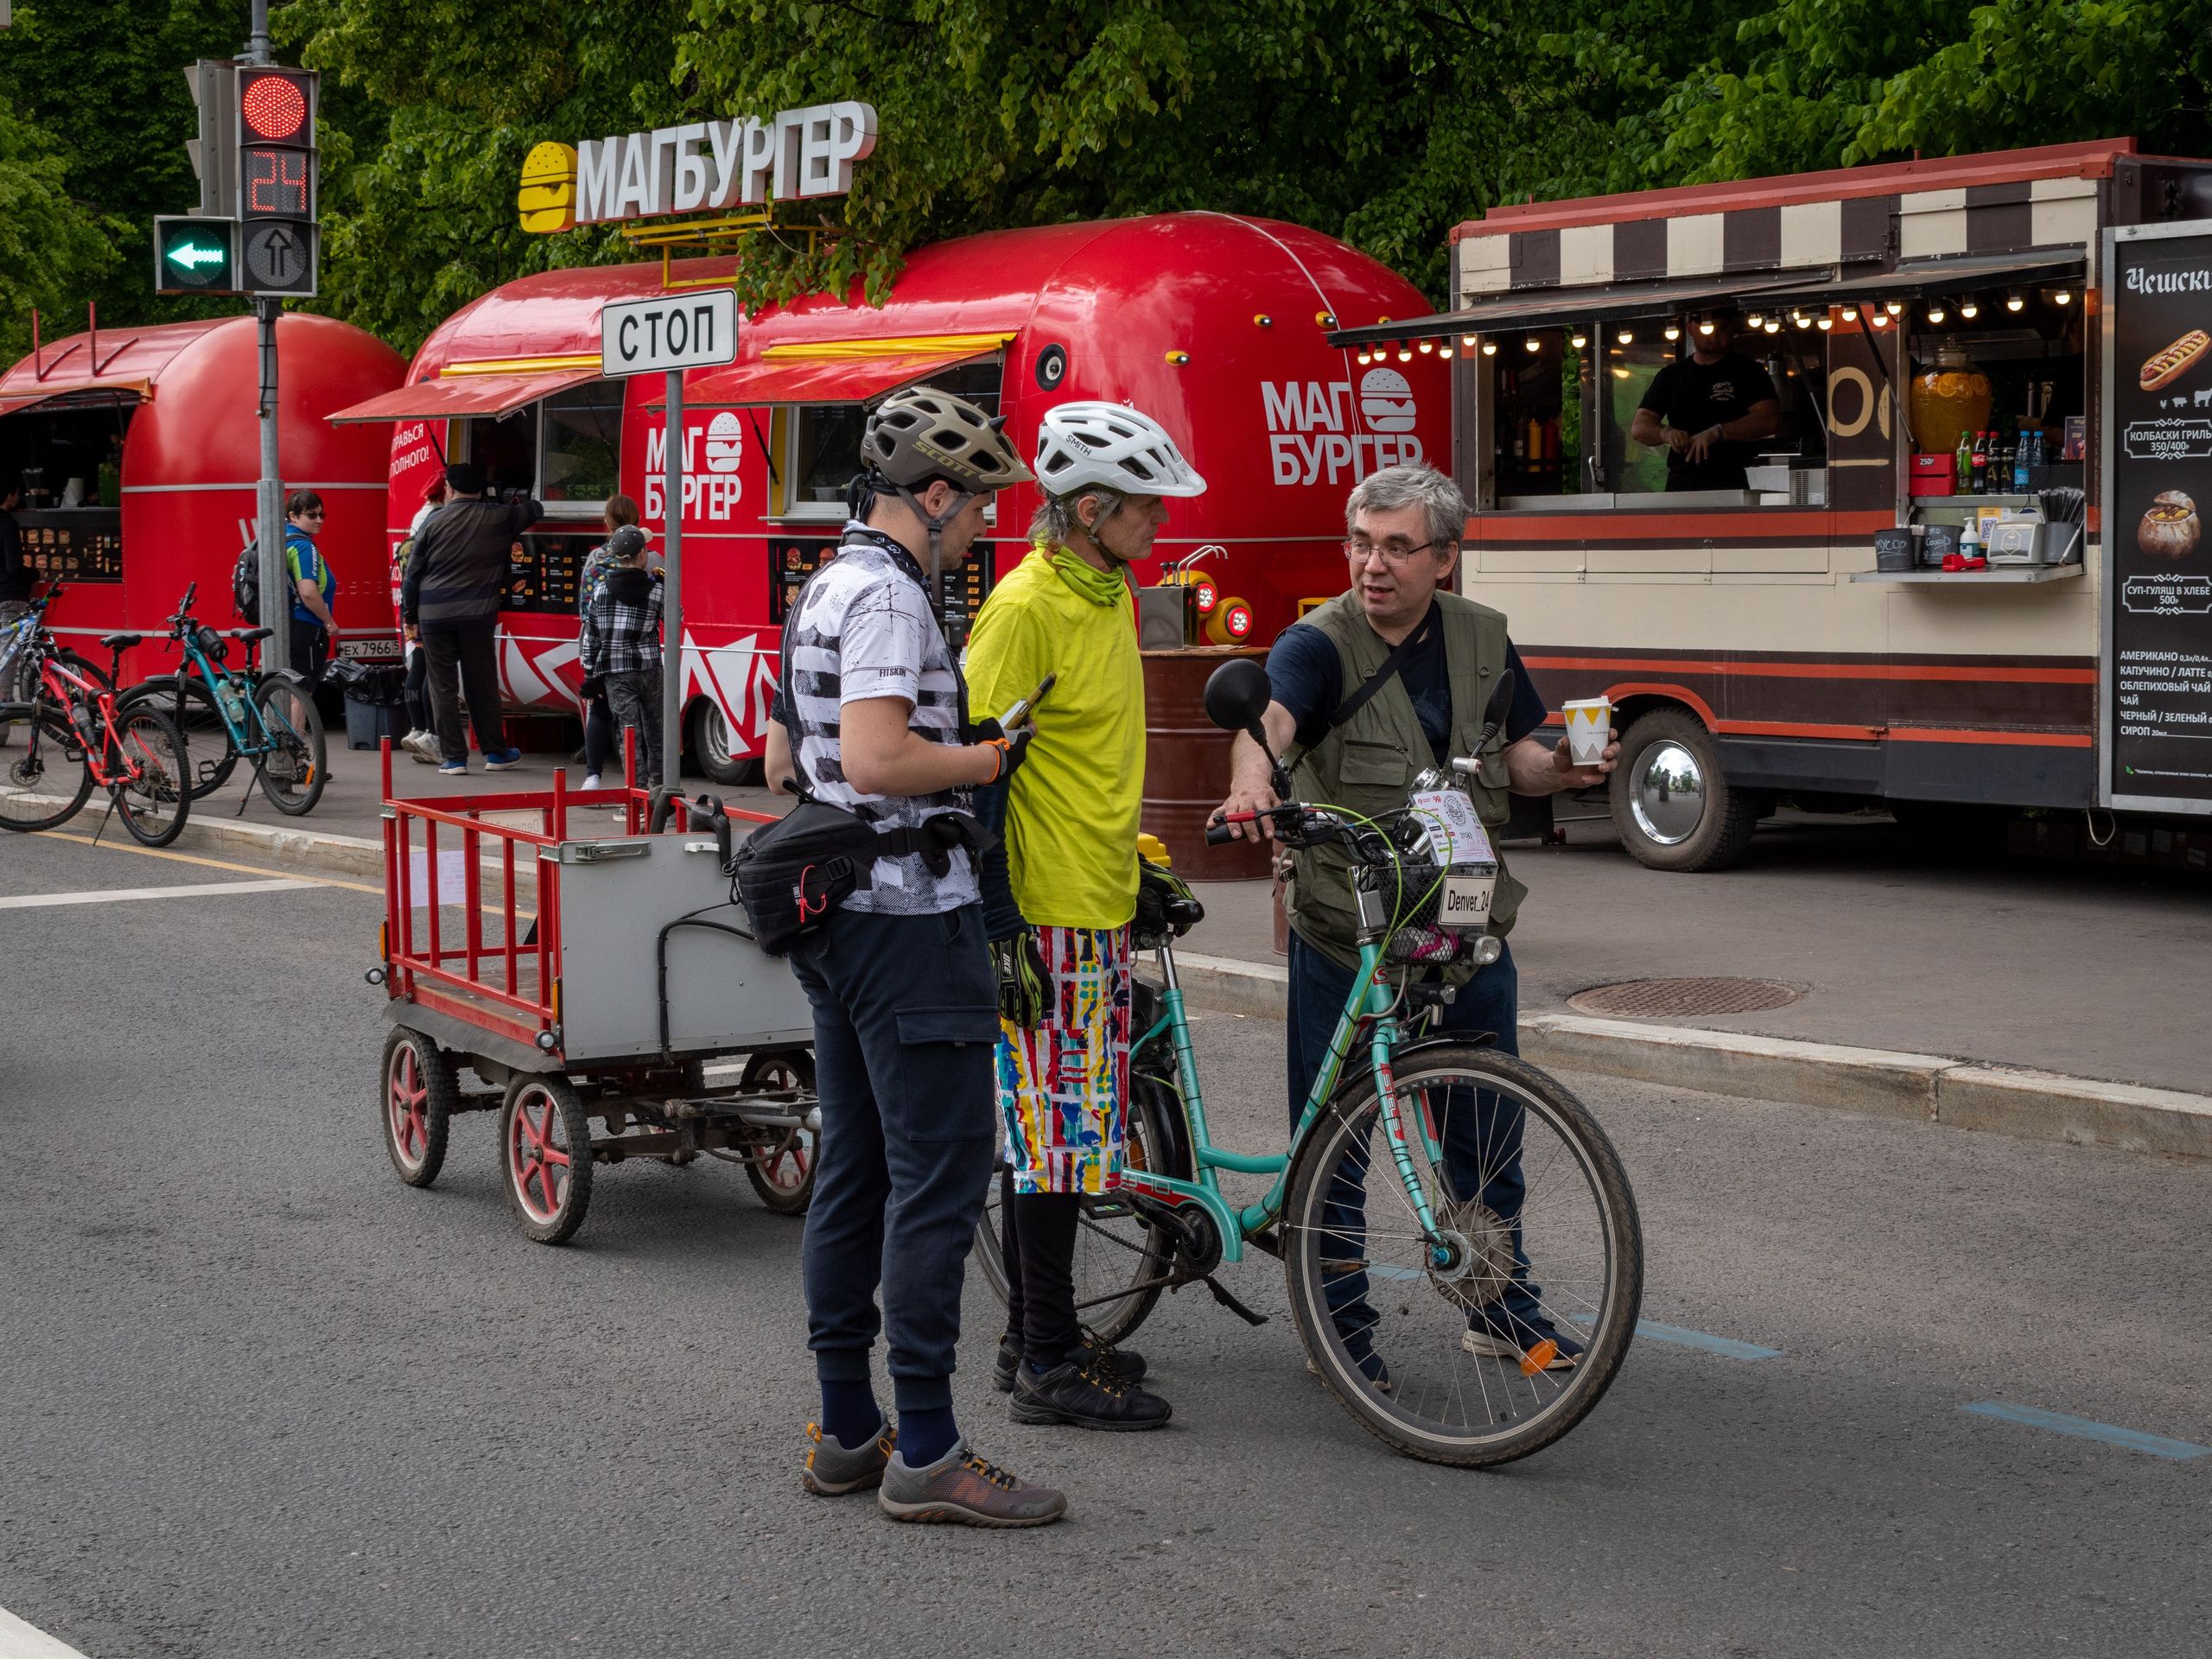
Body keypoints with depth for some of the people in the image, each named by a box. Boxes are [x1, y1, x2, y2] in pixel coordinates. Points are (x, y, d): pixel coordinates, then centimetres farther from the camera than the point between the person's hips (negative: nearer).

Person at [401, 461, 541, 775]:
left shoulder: (434, 523, 1)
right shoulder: (498, 517, 1)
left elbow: (413, 572, 4)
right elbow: (535, 511, 20)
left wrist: (410, 615, 13)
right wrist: (519, 505, 42)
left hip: (434, 617, 0)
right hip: (477, 616, 1)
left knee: (443, 687, 3)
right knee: (482, 683, 10)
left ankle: (453, 758, 2)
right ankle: (495, 753, 17)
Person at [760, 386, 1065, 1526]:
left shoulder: (824, 590, 18)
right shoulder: (887, 595, -15)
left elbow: (780, 761, 25)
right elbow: (879, 758, -27)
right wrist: (990, 757, -13)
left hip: (838, 916, 11)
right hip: (908, 914, -11)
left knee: (855, 1168, 12)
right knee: (942, 1170, -8)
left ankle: (845, 1431, 18)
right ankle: (926, 1453, -6)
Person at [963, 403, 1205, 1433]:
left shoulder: (1110, 593, 12)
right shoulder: (1025, 606, -16)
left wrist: (1140, 870, 26)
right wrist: (997, 929, -20)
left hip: (1100, 905, 9)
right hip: (1047, 916, -9)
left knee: (1052, 1123, 14)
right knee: (1056, 1129, -5)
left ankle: (1033, 1337, 23)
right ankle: (1049, 1366, 2)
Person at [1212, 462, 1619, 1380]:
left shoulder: (1481, 638, 5)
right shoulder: (1318, 643, -12)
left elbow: (1517, 755, 15)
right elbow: (1268, 713, -33)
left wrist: (1564, 766, -7)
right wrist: (1250, 779, -55)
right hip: (1343, 934, -4)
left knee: (1487, 1127, 13)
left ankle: (1501, 1300, 31)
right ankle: (1339, 1321, 19)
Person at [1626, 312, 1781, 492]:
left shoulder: (1747, 371, 6)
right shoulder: (1670, 375, 17)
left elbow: (1770, 419, -8)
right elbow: (1639, 427, 11)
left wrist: (1718, 432, -20)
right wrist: (1666, 433, -13)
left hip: (1730, 484, -3)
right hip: (1679, 482, 3)